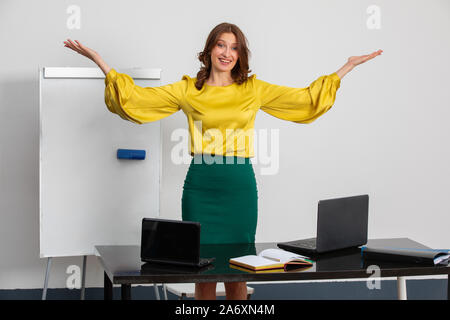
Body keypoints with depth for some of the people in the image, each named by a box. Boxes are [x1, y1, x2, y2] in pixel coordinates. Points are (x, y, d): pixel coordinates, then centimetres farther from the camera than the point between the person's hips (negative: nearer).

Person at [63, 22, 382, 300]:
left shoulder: (254, 89, 7)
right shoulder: (188, 90, 3)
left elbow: (305, 99, 9)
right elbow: (136, 98, -1)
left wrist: (348, 66, 8)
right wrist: (98, 59, -4)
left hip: (240, 185, 1)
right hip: (200, 184, -1)